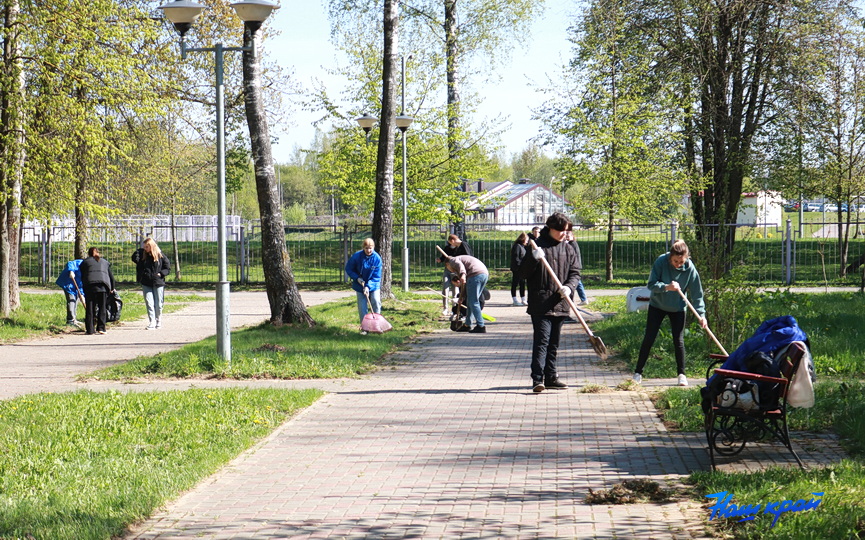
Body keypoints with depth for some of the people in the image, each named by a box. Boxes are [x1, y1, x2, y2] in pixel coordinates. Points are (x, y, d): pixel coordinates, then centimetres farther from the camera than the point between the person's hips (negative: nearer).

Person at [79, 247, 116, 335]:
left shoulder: (85, 262, 21)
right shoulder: (105, 262, 25)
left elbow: (82, 277, 17)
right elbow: (111, 276, 23)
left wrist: (84, 289, 25)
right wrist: (112, 288, 35)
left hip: (90, 285, -1)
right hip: (103, 285, 1)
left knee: (90, 308, 1)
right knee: (102, 308, 6)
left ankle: (90, 330, -1)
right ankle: (101, 328, 0)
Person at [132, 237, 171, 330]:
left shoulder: (160, 255, -2)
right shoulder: (143, 255, 6)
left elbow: (168, 267, 2)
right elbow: (134, 258, -4)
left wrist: (161, 274, -10)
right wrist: (140, 249, -5)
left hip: (158, 283, -2)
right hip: (146, 284, 2)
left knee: (158, 304, 4)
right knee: (149, 303, -6)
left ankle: (158, 321, 23)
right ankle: (152, 322, -6)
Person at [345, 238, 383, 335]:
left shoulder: (377, 258, -16)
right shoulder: (357, 256, -15)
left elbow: (376, 276, -14)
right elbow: (348, 269, -3)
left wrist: (368, 286, -24)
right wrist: (357, 278, -16)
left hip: (373, 284, 0)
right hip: (360, 285, 0)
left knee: (376, 302, -11)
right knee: (362, 307, 0)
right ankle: (364, 327, 10)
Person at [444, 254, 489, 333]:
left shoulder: (453, 260, 13)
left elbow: (459, 265, -14)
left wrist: (462, 275, -31)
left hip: (475, 275, -9)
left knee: (473, 302, -6)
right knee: (470, 302, 18)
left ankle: (481, 326, -11)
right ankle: (467, 325, 26)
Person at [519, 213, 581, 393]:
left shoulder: (568, 250, 11)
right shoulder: (538, 246, -3)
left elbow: (575, 272, 11)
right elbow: (523, 273, -5)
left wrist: (569, 286, -10)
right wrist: (534, 259, -24)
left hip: (560, 304, 5)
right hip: (540, 305, -5)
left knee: (554, 343, 12)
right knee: (541, 341, -11)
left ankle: (551, 377, 20)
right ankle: (537, 379, -13)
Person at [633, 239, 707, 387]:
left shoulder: (690, 269, -21)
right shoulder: (661, 262, -23)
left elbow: (697, 294, -16)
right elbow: (651, 284, -20)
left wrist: (701, 315, -23)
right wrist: (666, 287, -38)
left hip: (678, 308, 0)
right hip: (657, 305, 0)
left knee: (678, 340, 0)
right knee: (649, 339, 1)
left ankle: (682, 374, 12)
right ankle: (638, 373, 8)